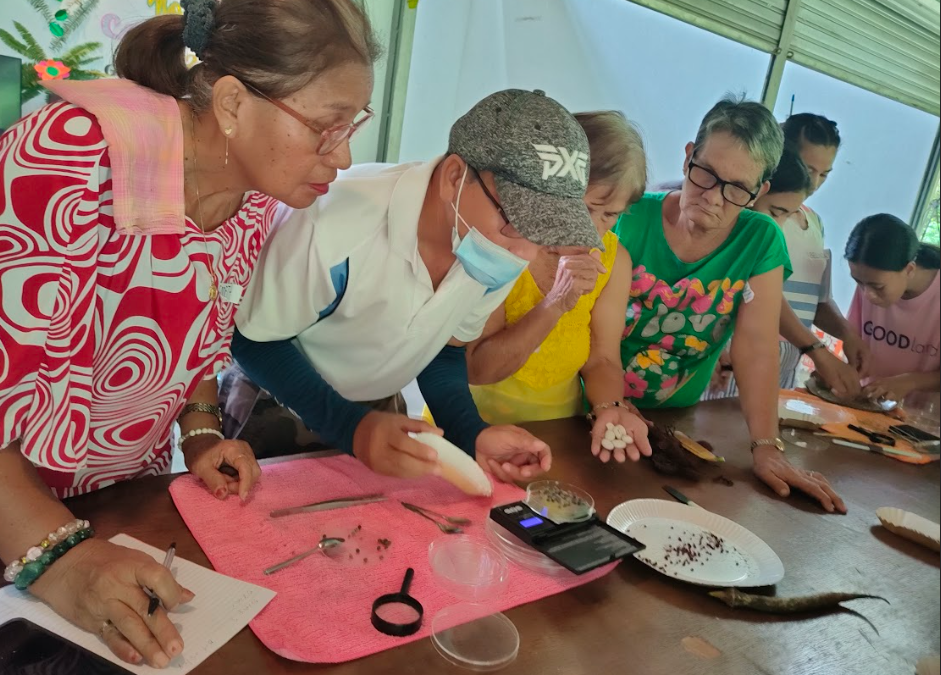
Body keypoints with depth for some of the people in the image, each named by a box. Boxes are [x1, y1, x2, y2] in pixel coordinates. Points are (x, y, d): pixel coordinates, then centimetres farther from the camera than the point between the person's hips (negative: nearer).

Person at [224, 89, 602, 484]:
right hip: (275, 406, -3)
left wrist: (472, 435, -20)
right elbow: (254, 341, -23)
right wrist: (353, 427, -36)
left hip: (376, 407, 4)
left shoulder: (501, 252, -19)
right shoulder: (337, 225, -37)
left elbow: (444, 348, -4)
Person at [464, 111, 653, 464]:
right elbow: (475, 369, -17)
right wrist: (554, 305, -26)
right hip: (473, 431, -3)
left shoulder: (613, 259, -3)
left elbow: (601, 359, 2)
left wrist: (608, 408, -17)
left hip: (556, 440, 3)